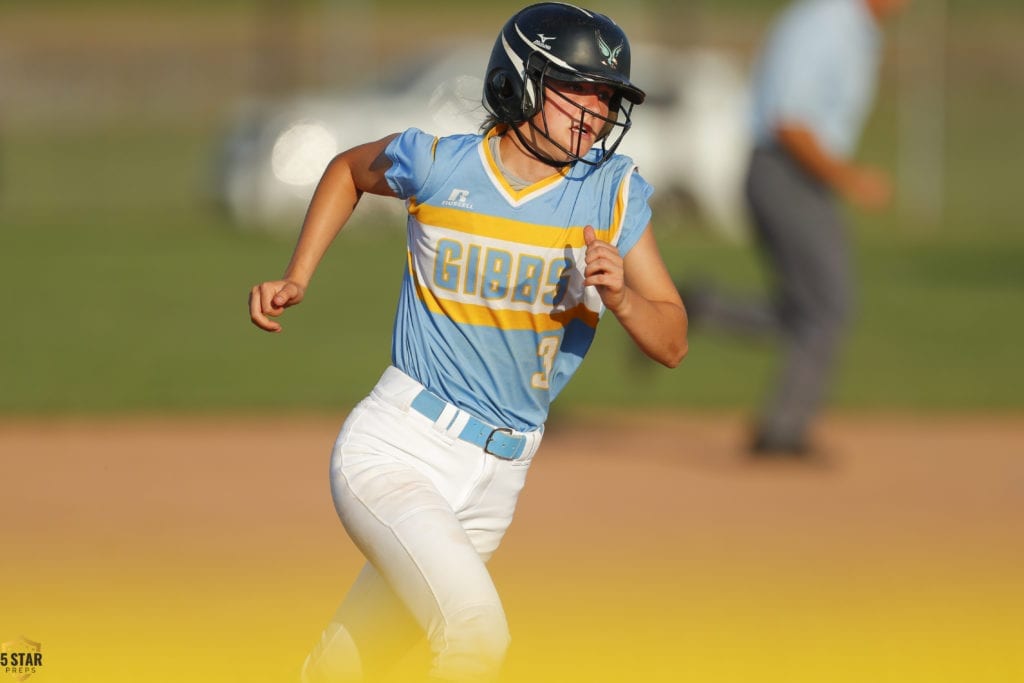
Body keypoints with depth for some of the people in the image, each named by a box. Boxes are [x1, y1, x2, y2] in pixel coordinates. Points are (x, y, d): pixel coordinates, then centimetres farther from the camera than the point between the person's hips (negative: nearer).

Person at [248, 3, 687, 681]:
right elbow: (349, 170, 17)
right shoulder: (435, 164, -7)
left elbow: (673, 344, 0)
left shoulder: (614, 193, -1)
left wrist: (621, 298, -20)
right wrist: (295, 280, 9)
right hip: (398, 449, -4)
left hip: (497, 476, 4)